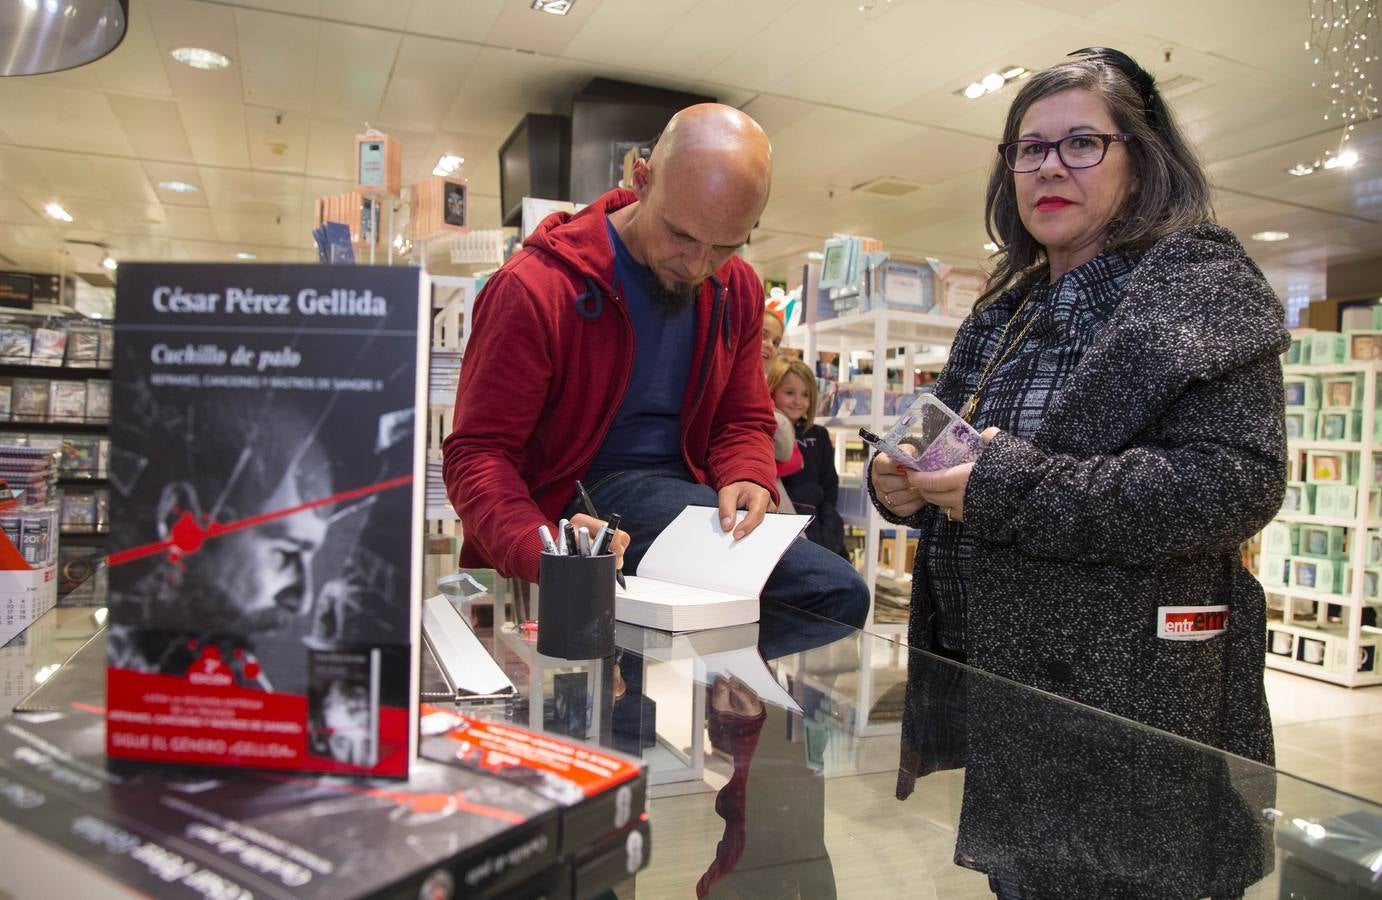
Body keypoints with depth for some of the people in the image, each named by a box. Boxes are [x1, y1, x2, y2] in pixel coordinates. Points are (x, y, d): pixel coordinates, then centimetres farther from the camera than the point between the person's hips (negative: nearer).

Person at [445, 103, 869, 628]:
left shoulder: (737, 290, 7)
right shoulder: (534, 288, -13)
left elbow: (743, 420, 14)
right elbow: (477, 452, -14)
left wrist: (747, 481, -11)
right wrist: (541, 552, -34)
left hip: (684, 492, 7)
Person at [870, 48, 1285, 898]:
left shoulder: (1201, 284, -8)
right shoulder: (1009, 310, 12)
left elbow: (1238, 478, -20)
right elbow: (960, 452, 20)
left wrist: (1011, 490, -24)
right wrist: (905, 482, -3)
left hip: (1129, 697, -6)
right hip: (998, 683, 7)